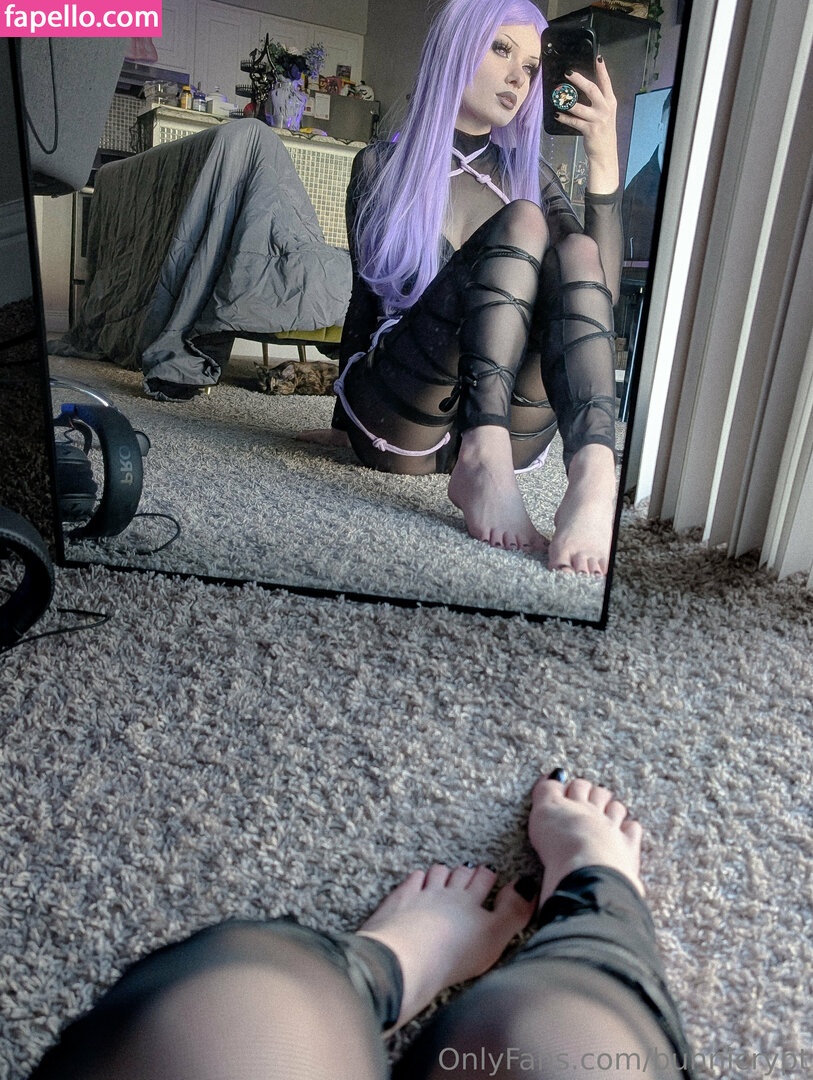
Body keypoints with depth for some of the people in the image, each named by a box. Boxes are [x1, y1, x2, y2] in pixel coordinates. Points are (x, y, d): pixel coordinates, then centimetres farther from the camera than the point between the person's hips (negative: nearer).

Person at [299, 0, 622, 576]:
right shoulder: (382, 166, 14)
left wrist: (605, 162, -7)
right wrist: (344, 423, 13)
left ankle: (593, 472, -44)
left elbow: (601, 295, 3)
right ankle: (482, 464, -40)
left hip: (509, 426, 3)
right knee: (524, 222, -19)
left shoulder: (530, 174, 20)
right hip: (397, 423, -2)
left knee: (576, 249, -20)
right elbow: (366, 298, 15)